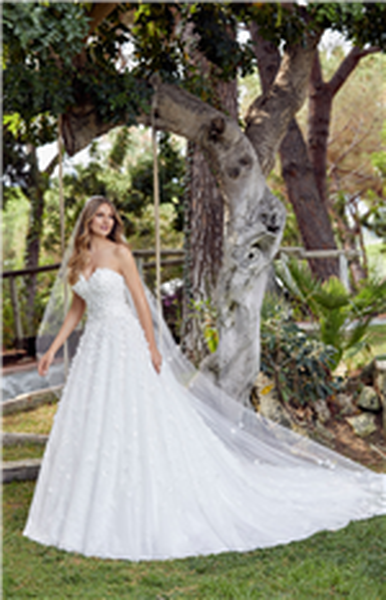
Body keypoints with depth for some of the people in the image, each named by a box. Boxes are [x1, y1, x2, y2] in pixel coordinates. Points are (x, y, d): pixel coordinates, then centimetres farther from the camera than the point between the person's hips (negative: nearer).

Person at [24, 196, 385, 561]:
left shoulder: (119, 253, -6)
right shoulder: (79, 260, 11)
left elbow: (140, 300, -8)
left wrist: (152, 347, -13)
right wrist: (53, 349, 12)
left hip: (124, 343, -6)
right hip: (94, 347, 7)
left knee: (140, 424, -6)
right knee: (90, 427, 7)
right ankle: (95, 512, 17)